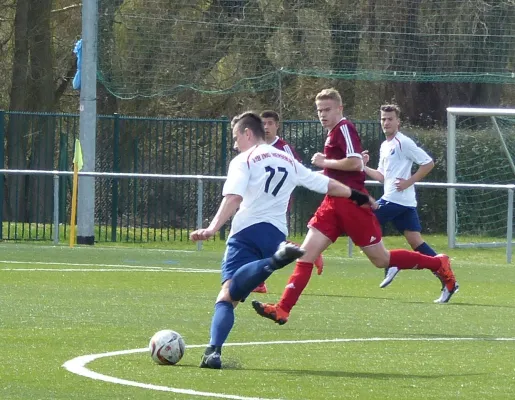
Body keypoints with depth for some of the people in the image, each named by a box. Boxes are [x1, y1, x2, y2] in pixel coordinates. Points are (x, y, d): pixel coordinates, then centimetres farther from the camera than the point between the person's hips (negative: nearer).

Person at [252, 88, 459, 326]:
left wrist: (325, 162, -14)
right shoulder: (333, 133, 17)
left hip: (351, 204, -9)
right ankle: (282, 309, -10)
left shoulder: (344, 129, -11)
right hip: (333, 203, 9)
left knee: (381, 260, 0)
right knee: (306, 253, -4)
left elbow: (355, 162, -24)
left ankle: (439, 265, 16)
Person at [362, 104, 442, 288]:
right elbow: (382, 176, 23)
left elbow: (428, 163, -11)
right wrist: (364, 167, 10)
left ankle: (389, 265, -2)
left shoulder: (403, 143, -9)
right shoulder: (385, 146, 19)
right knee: (415, 241, 3)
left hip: (395, 198, -9)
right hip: (406, 202, 9)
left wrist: (409, 181, -14)